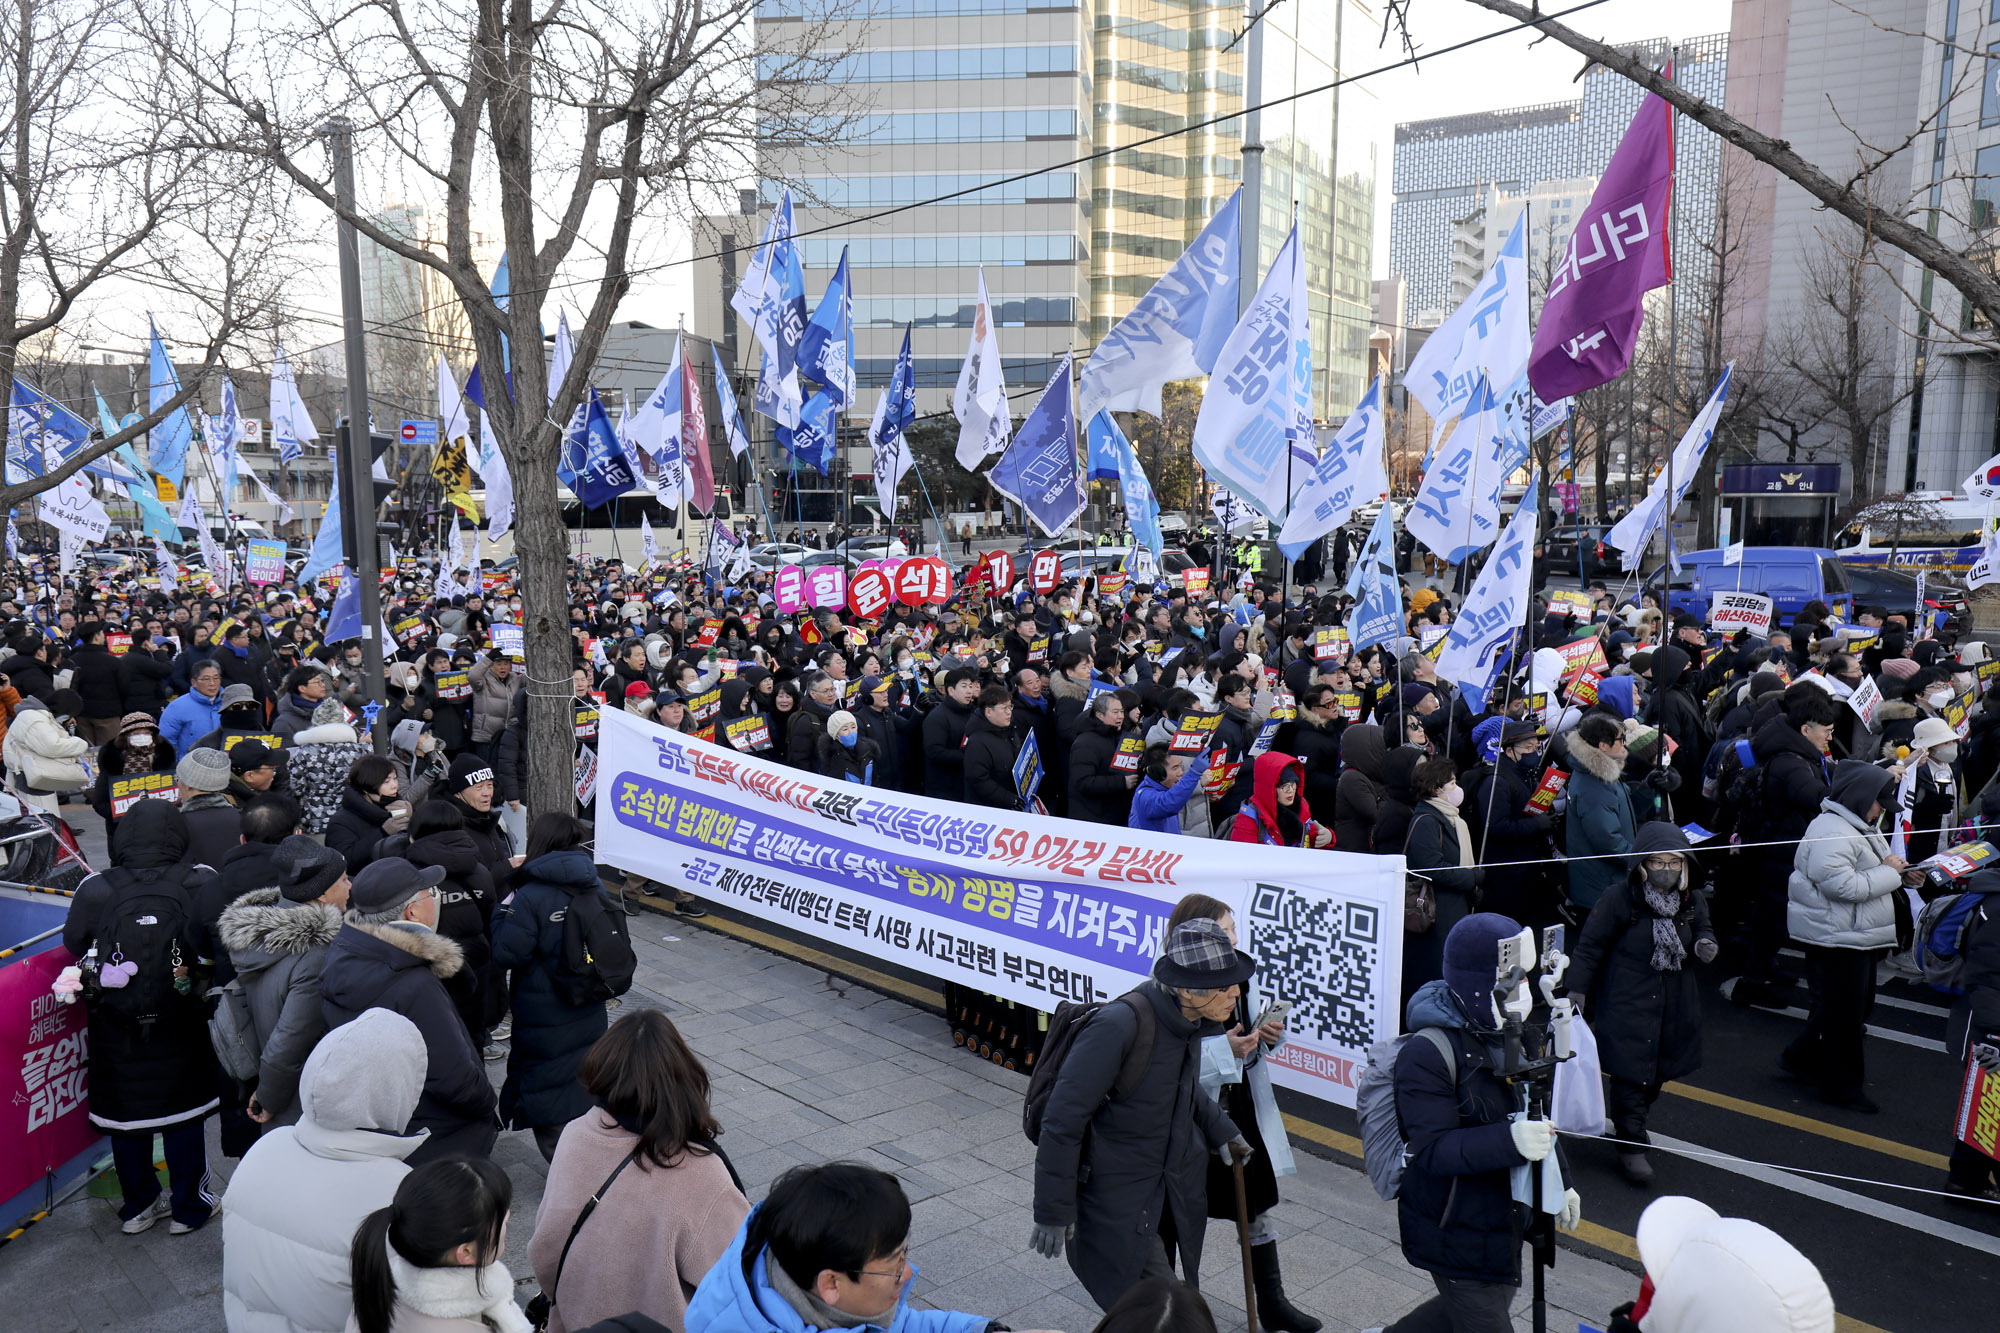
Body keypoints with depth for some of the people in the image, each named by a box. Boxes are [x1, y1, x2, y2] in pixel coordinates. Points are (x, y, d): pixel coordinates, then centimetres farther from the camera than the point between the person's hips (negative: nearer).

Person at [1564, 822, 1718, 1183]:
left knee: (1658, 1071, 15)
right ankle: (1631, 1146, 7)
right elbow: (1590, 946, -9)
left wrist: (1704, 944, -6)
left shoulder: (1692, 901, 0)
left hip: (1674, 1008, 6)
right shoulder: (1619, 898, -15)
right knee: (1631, 1075, -5)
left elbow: (1703, 929, 19)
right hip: (1627, 1005, -5)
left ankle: (1626, 1121, 38)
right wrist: (1576, 989, -12)